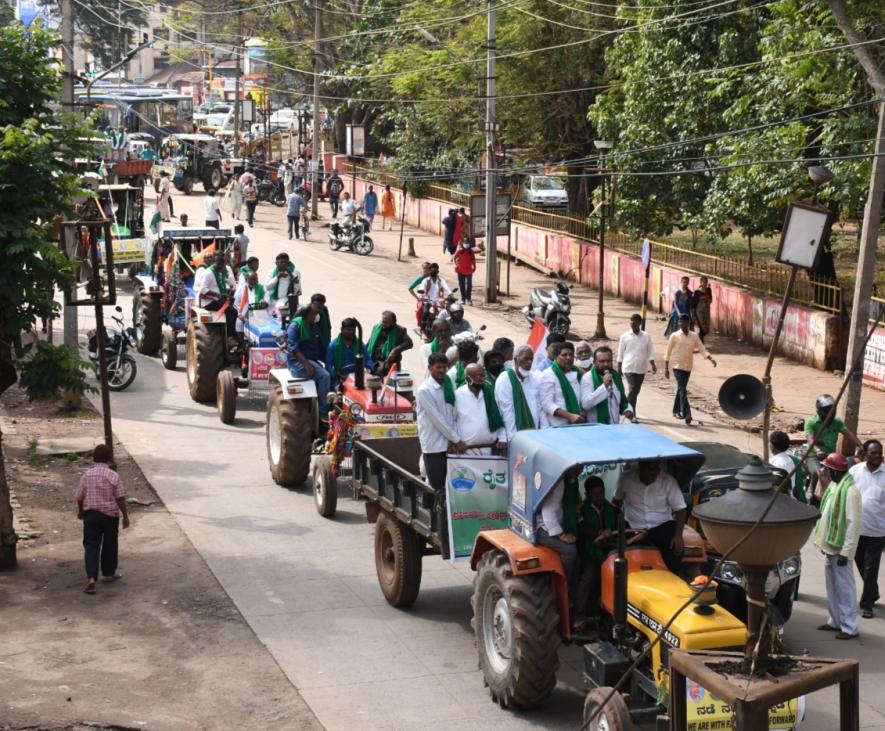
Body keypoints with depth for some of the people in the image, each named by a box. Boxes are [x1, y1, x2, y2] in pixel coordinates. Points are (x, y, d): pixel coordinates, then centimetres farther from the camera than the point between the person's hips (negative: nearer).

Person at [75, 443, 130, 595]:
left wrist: (81, 511, 20)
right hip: (110, 514, -1)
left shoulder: (87, 475, -3)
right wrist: (125, 516, -1)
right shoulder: (114, 476, -9)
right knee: (109, 545, 15)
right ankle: (108, 573, 30)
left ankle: (91, 577, -17)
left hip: (91, 514, 1)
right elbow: (120, 498, -10)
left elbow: (79, 496, 2)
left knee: (91, 545, -1)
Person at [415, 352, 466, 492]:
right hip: (433, 445, -5)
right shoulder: (424, 390, -11)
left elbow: (453, 415, 5)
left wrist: (454, 440, -9)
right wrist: (457, 440, -13)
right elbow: (437, 419, -14)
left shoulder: (449, 387, 9)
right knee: (437, 487, -1)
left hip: (449, 444, 6)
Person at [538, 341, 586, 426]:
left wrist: (582, 414, -2)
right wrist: (569, 416, -23)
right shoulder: (547, 376, -5)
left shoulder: (577, 374, 14)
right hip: (556, 426, -6)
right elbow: (547, 404, -14)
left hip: (576, 425, 6)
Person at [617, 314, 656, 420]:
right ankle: (632, 414, -13)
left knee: (636, 390, 11)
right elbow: (620, 354, 4)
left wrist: (653, 365, -4)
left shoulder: (646, 337, 4)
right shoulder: (625, 337, 0)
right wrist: (619, 368, 3)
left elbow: (650, 353, 6)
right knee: (633, 389, -13)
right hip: (629, 368, -3)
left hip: (641, 368, 3)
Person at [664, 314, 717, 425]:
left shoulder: (694, 336, 4)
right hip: (678, 367, -4)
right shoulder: (674, 336, -4)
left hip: (688, 367, 4)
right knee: (682, 390, -13)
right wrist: (666, 368, -2)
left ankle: (676, 411, 30)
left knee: (681, 389, 15)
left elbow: (702, 349, 0)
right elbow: (668, 353, 0)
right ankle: (687, 414, -19)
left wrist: (711, 359, -16)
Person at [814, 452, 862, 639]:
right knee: (832, 585, 17)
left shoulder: (850, 490, -20)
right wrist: (823, 542, 16)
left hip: (840, 548, -9)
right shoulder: (834, 485, 9)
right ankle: (835, 620, 28)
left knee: (845, 587, -2)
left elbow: (854, 522, -21)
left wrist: (846, 551, -21)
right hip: (830, 545, 9)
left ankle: (850, 627, 4)